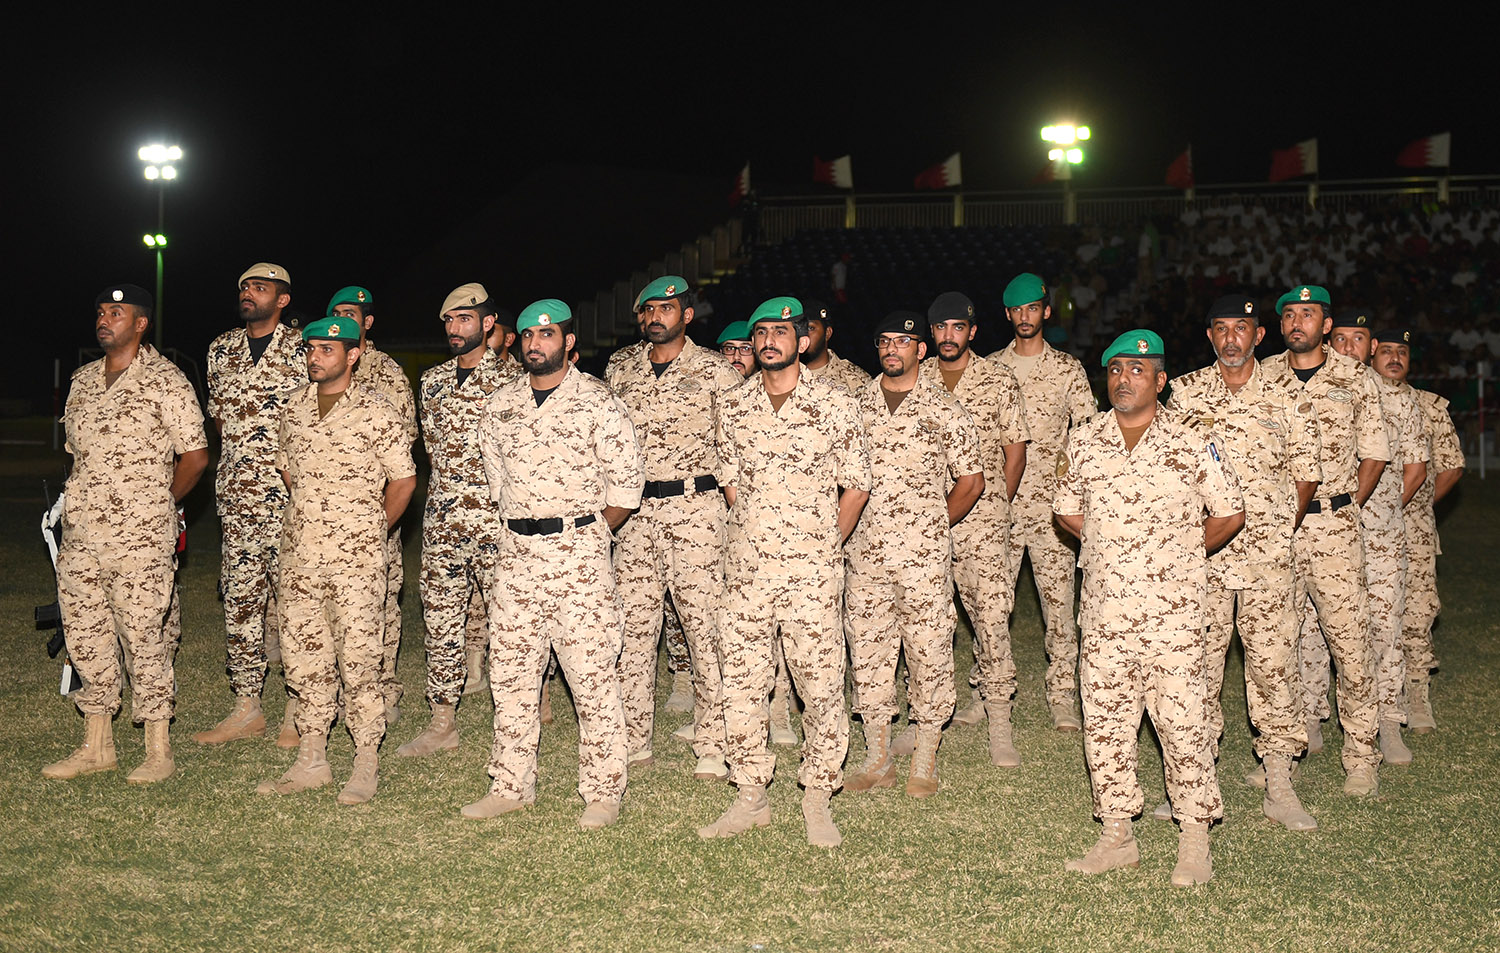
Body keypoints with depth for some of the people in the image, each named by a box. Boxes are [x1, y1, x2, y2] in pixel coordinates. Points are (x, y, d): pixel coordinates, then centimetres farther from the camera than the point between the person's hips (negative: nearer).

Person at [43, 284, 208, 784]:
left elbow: (195, 455, -2)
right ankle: (97, 746, 21)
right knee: (84, 632, 10)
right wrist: (83, 500, 15)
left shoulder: (166, 381, -5)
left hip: (141, 536, -7)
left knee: (143, 634, -4)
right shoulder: (83, 379, 14)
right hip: (80, 532, 7)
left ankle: (159, 751, 5)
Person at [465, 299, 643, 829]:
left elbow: (627, 482, -2)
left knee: (592, 675, -3)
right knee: (510, 672, 8)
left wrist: (590, 533, 3)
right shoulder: (500, 406, 11)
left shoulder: (597, 402, -4)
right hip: (516, 552, 5)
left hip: (579, 551, -5)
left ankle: (604, 791, 7)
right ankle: (511, 785, 20)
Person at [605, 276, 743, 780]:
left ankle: (713, 747, 3)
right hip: (634, 511, 4)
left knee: (704, 625, -4)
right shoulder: (620, 366, 11)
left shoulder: (715, 371, -2)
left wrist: (733, 500, -6)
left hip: (695, 507, -4)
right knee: (634, 624, 6)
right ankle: (634, 741, 16)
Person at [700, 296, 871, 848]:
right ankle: (750, 797, 20)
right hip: (746, 568, 3)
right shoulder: (732, 408, 7)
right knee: (741, 682, 6)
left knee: (820, 684, 0)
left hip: (811, 572, -3)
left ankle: (817, 801, 14)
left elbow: (857, 484, 4)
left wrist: (825, 544, 5)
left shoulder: (834, 405, -3)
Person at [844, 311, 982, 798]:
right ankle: (878, 758, 20)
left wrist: (933, 525, 5)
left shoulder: (945, 410, 0)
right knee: (867, 651, 7)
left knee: (928, 652, 1)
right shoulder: (856, 403, 10)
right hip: (864, 552, 3)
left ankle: (925, 763, 14)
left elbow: (971, 479, 6)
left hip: (924, 555, -3)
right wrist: (847, 524, 9)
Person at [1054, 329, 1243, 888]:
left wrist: (1181, 553, 11)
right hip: (1103, 610, 3)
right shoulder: (1082, 443, 6)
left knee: (1183, 722, -2)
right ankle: (1117, 837, 19)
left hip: (1172, 611, -3)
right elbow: (1067, 511, 19)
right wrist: (1113, 546, 11)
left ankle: (1195, 842, 11)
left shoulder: (1190, 445, -2)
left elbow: (1230, 514, 7)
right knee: (1104, 723, 7)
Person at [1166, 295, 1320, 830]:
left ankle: (1279, 790, 8)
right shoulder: (1183, 393, 5)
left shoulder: (1286, 402, 2)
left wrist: (1276, 533, 3)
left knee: (1274, 664, -1)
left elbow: (1305, 477, 8)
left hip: (1266, 555, -1)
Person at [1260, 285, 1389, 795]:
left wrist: (1348, 504, 1)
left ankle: (1361, 753, 2)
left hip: (1333, 522, -2)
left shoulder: (1355, 377, 3)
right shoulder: (1261, 377, 8)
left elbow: (1375, 451, 8)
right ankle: (1305, 725, 27)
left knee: (1348, 634, -5)